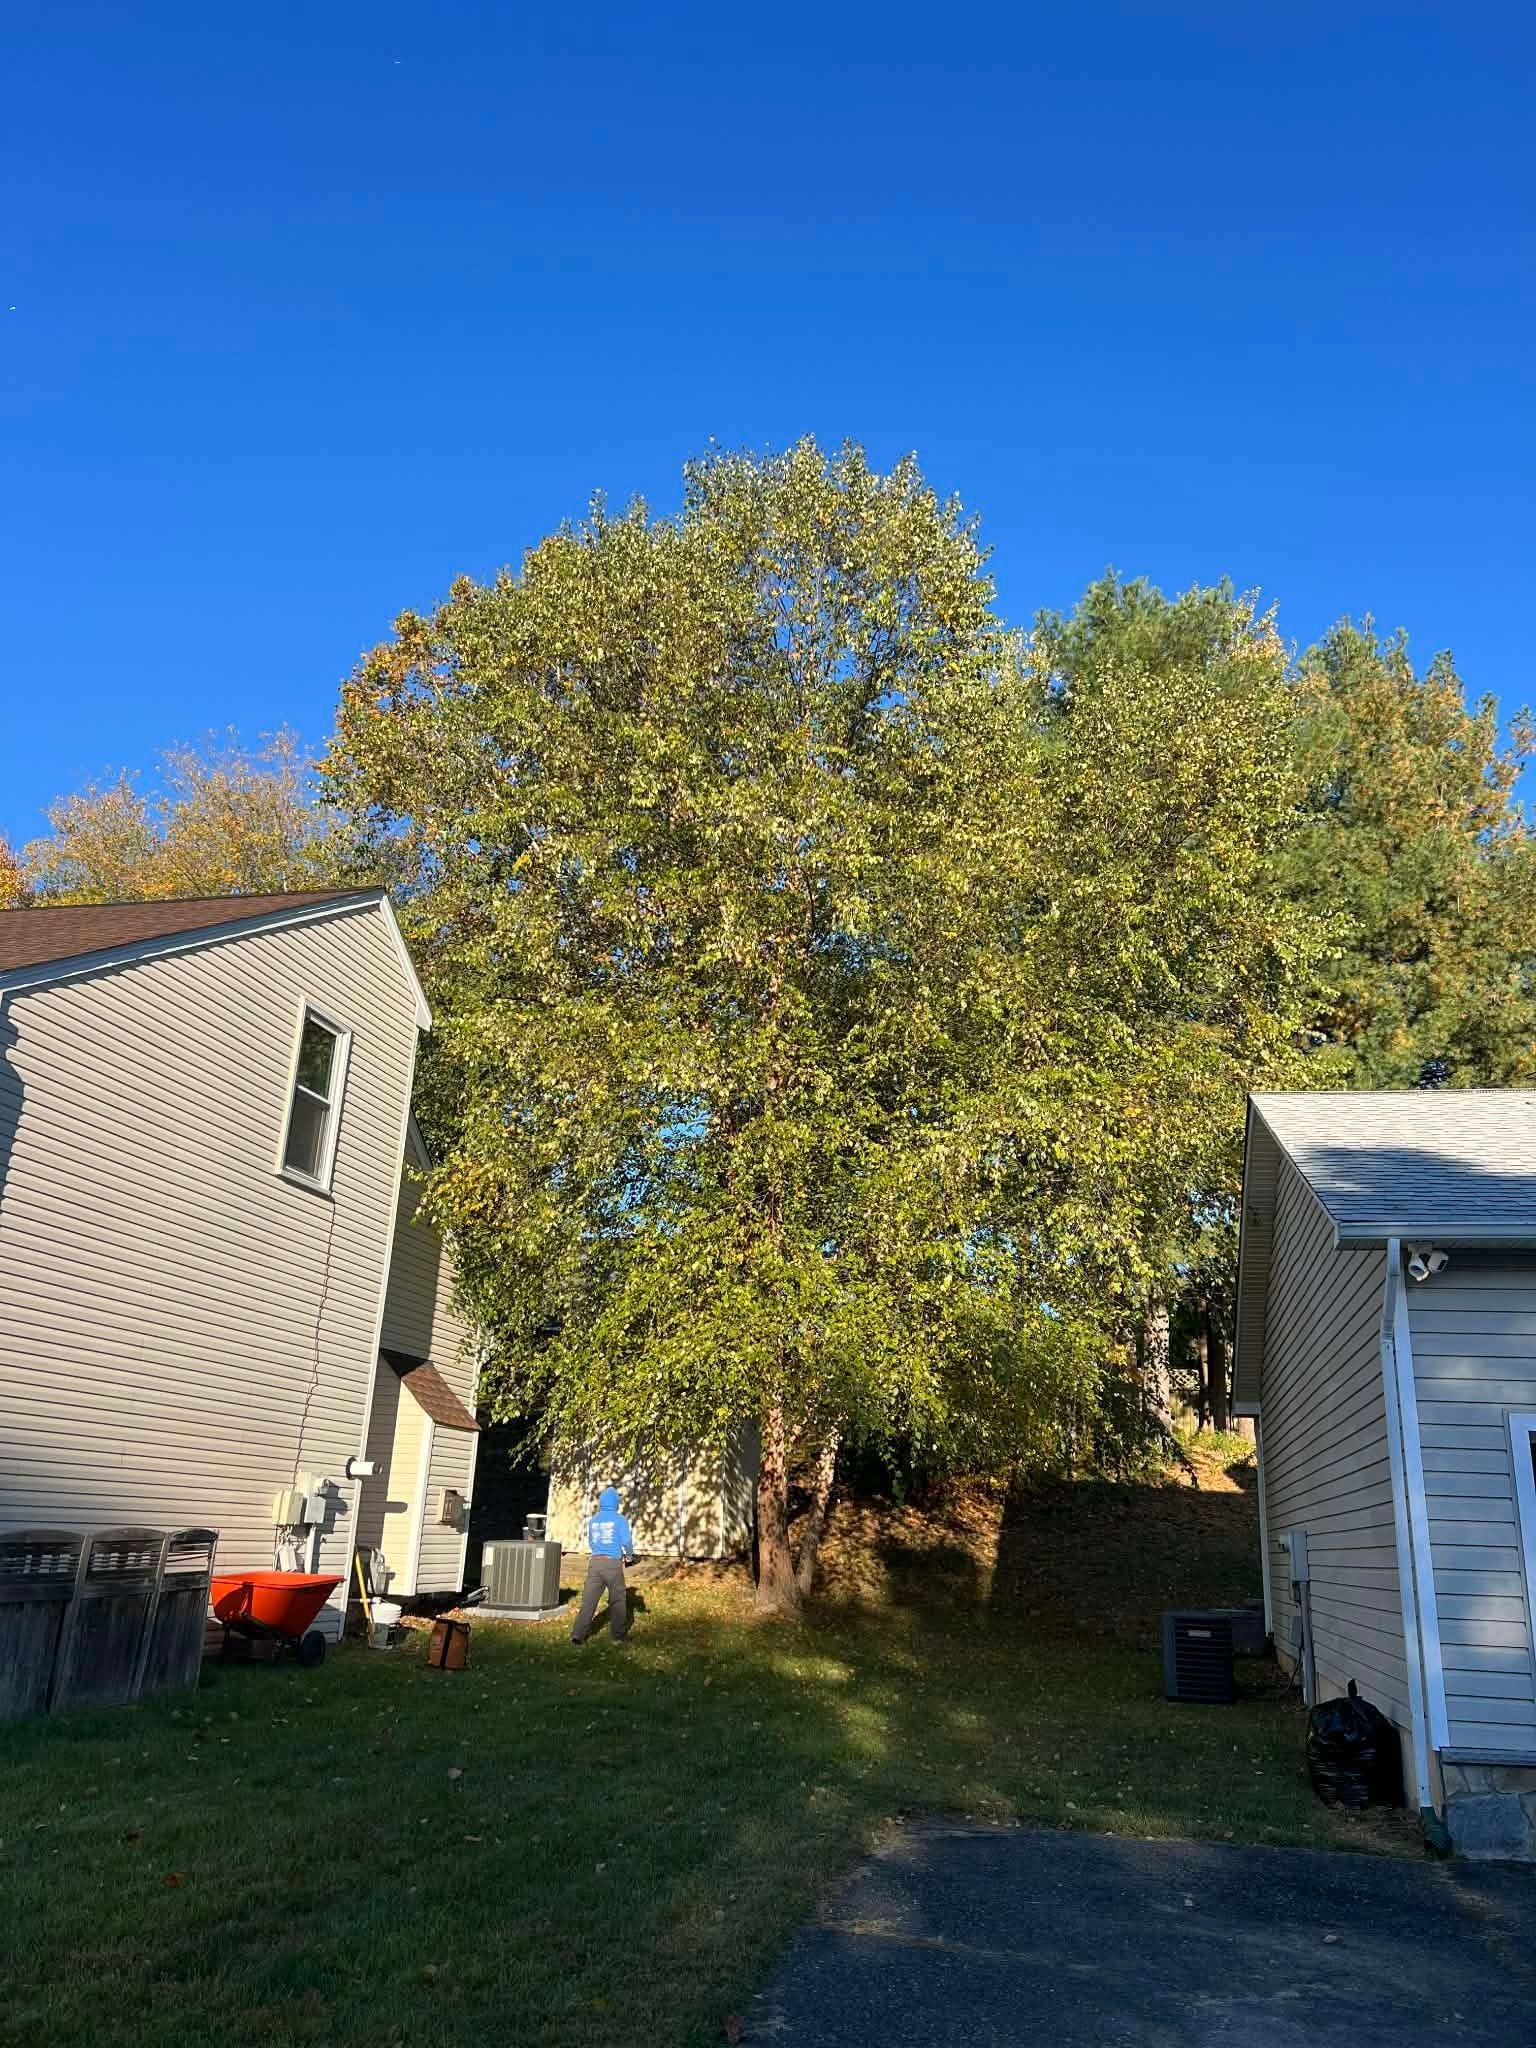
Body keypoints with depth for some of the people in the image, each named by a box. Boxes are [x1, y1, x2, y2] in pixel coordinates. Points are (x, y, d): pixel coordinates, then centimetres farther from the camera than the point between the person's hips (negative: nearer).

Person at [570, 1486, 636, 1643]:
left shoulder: (593, 1520, 9)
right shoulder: (619, 1519, -5)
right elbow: (626, 1540, -10)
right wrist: (629, 1555, 9)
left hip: (595, 1561, 3)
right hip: (613, 1563, -3)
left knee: (588, 1599, 2)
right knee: (617, 1600, 10)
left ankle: (578, 1634, -7)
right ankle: (618, 1635, 16)